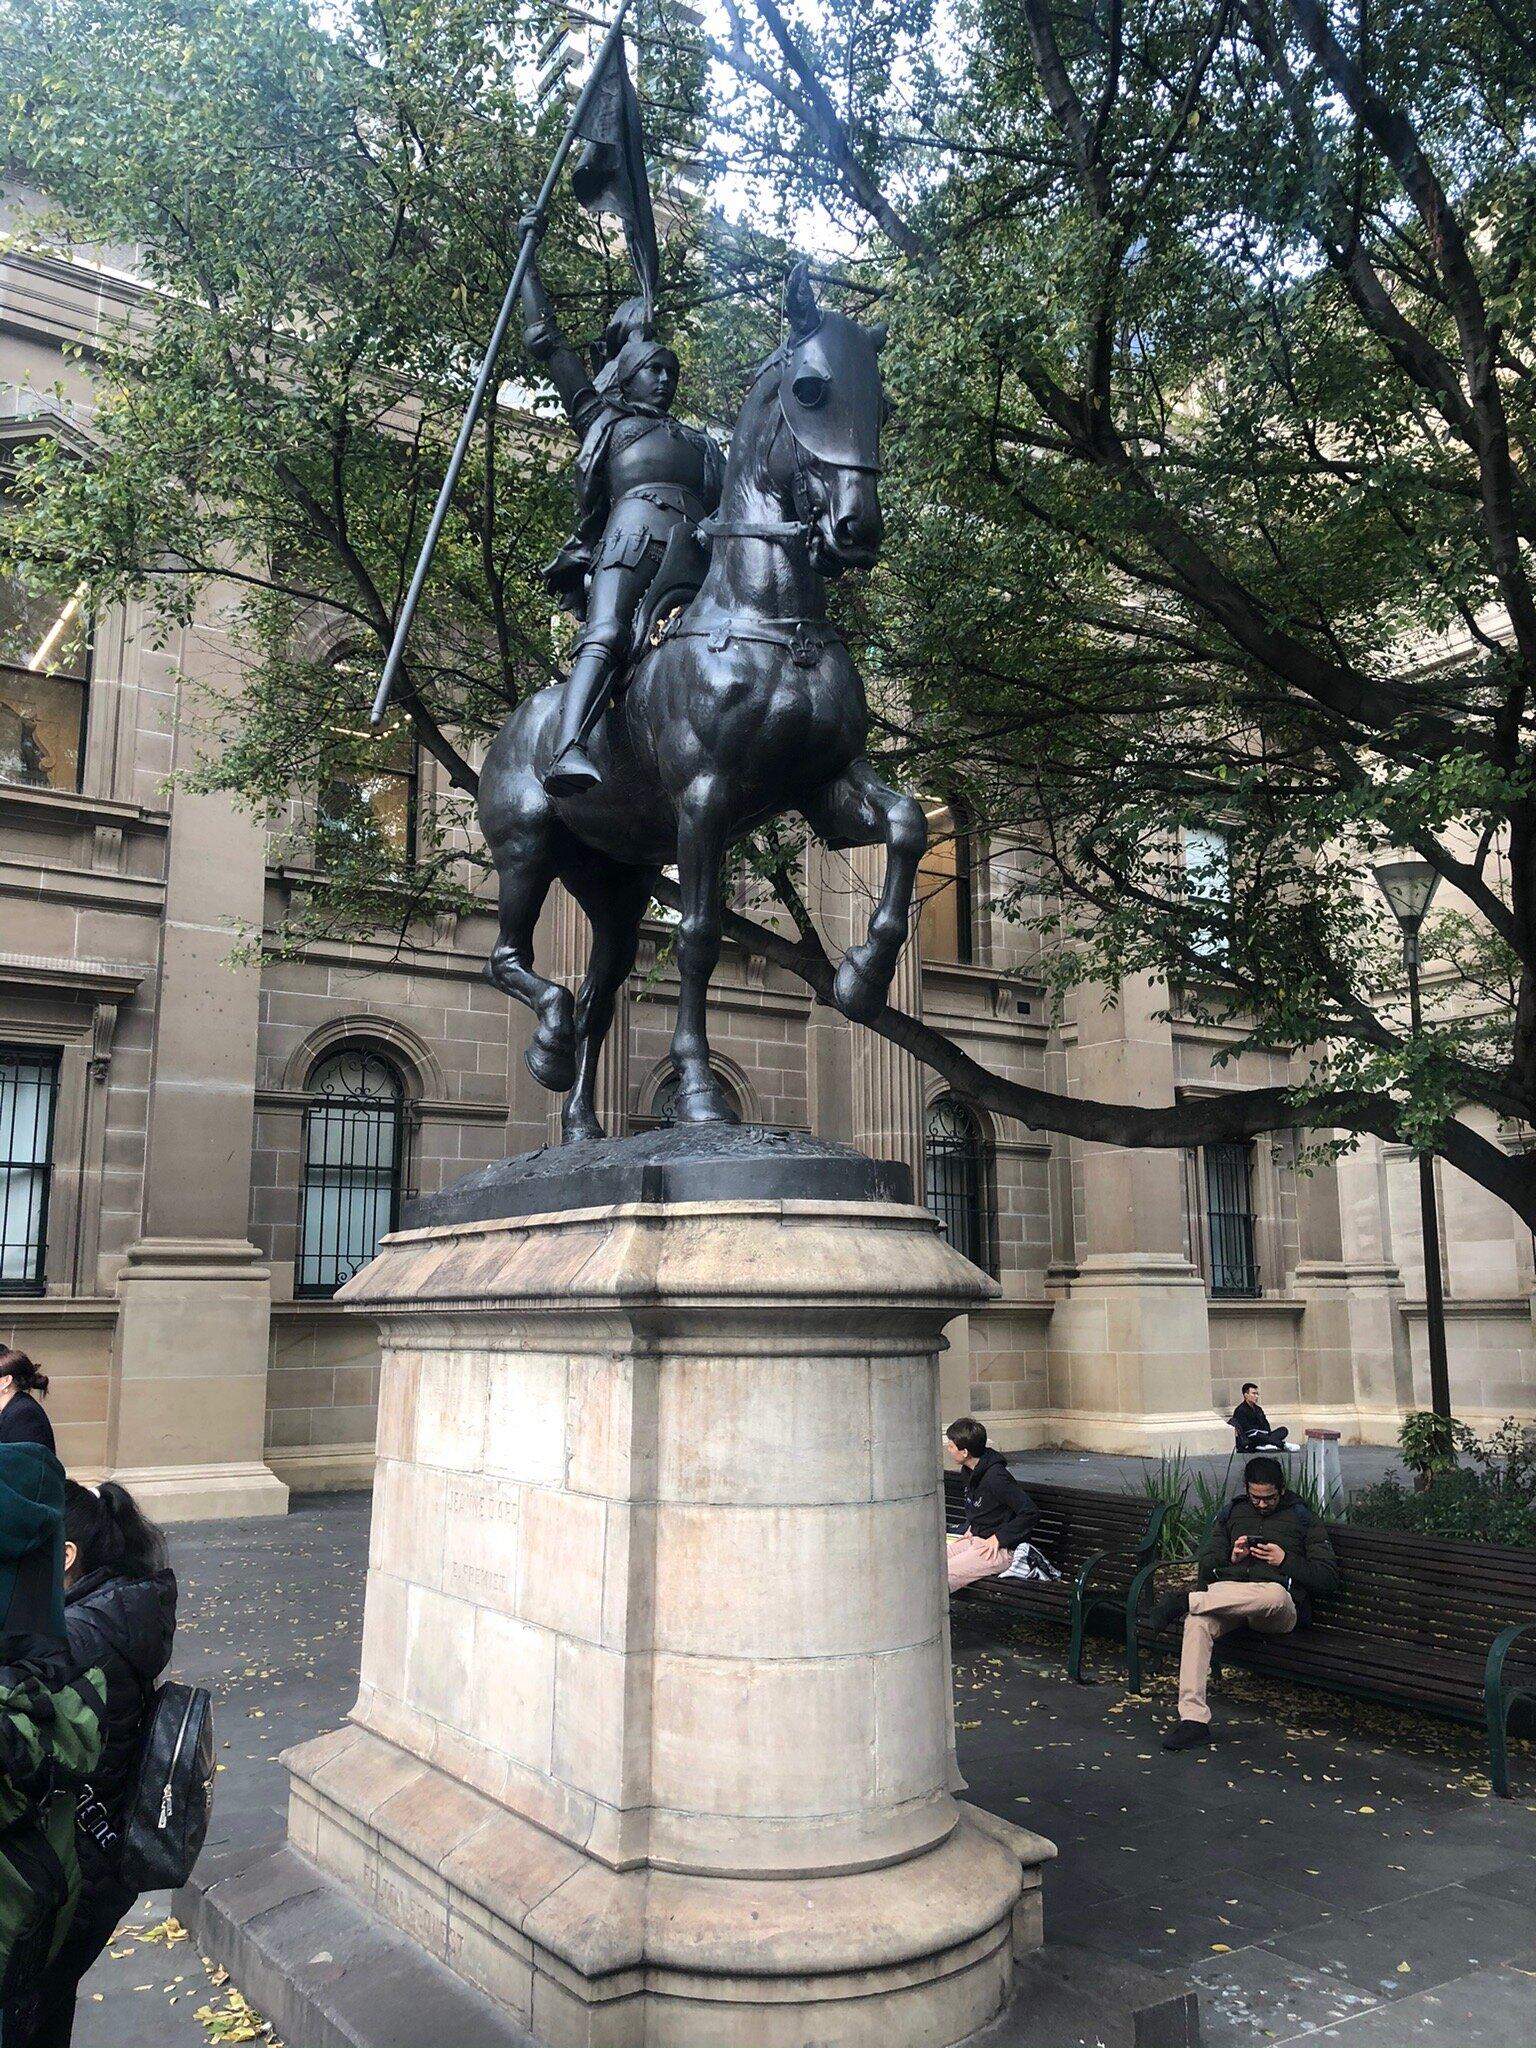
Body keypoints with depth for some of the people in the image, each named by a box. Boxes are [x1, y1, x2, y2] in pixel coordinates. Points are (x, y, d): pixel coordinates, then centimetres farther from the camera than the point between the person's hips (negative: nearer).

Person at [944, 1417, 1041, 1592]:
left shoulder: (996, 1477, -22)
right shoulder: (970, 1472, 8)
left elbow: (1031, 1513, -23)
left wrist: (998, 1537, -18)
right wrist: (971, 1529, 11)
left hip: (1001, 1551, -9)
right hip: (975, 1540, 9)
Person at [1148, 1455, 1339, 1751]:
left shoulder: (1303, 1519, 15)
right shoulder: (1232, 1513, 24)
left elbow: (1328, 1578, 8)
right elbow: (1206, 1565, 20)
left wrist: (1285, 1560, -5)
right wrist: (1231, 1559, -1)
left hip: (1277, 1613, -2)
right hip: (1226, 1593, 2)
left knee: (1275, 1594, -43)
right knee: (1197, 1621, -35)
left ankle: (1185, 1600, -36)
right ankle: (1193, 1718, -38)